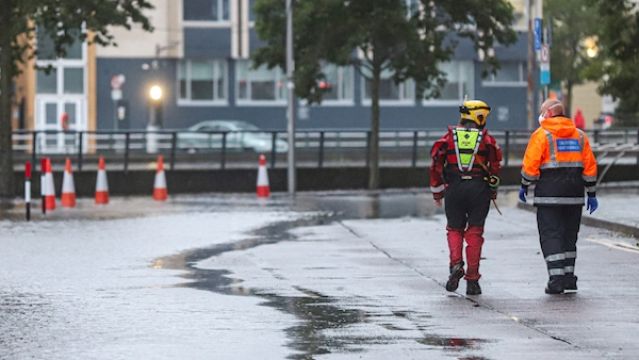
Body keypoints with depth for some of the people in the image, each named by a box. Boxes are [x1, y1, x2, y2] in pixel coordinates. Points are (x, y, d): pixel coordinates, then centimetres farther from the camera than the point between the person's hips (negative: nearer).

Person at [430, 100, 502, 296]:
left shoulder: (449, 137, 7)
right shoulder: (486, 139, 4)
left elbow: (436, 164, 6)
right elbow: (495, 167, 2)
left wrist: (437, 192, 14)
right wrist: (493, 191, 15)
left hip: (454, 189, 1)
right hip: (479, 189, -1)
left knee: (454, 229, 17)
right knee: (474, 233, 6)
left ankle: (456, 264, -7)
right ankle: (472, 280, 4)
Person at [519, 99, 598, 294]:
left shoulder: (541, 135, -5)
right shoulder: (579, 135, 10)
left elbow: (530, 164, -9)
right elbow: (590, 166, 8)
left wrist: (524, 186, 5)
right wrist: (591, 194, 13)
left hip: (549, 194, -5)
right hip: (574, 196, 5)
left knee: (550, 235, -4)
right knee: (569, 235, 15)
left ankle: (556, 278, -13)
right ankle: (569, 276, 16)